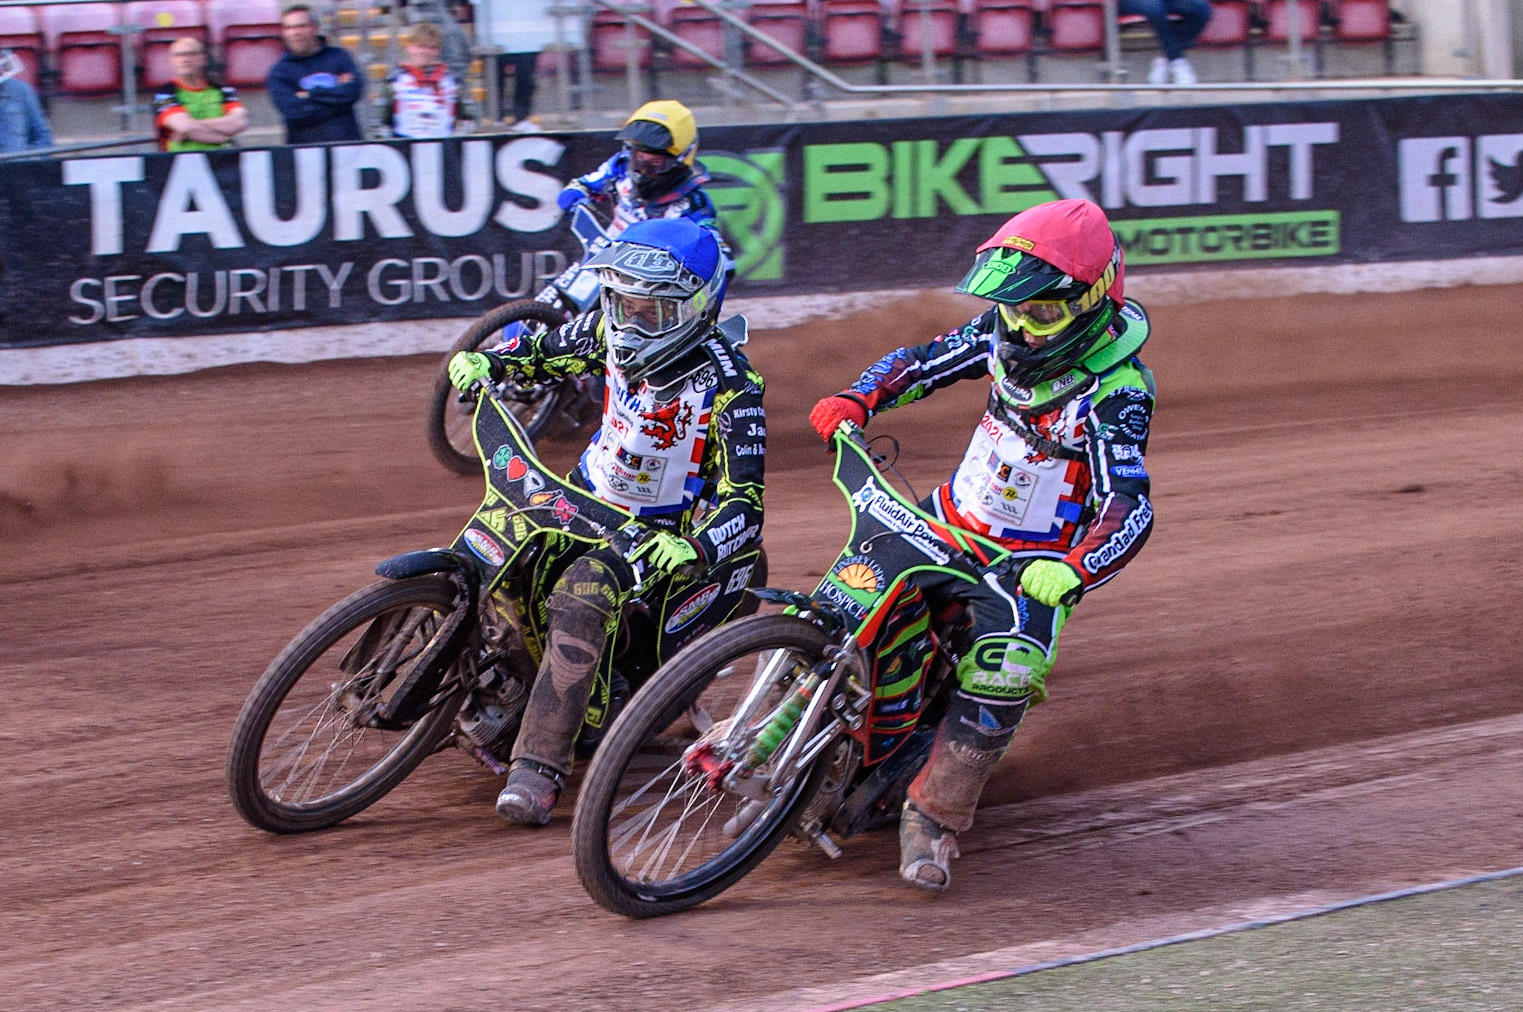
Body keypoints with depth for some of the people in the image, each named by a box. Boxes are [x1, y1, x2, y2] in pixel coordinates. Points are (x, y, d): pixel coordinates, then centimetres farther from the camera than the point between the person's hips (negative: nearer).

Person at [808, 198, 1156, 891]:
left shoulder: (1115, 392, -24)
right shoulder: (1005, 335, -6)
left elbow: (1129, 509, -34)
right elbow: (922, 360, 8)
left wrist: (1071, 570, -52)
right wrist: (855, 401, -11)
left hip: (1033, 559, -6)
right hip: (952, 518, 6)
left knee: (1003, 673, -27)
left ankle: (934, 816, -13)